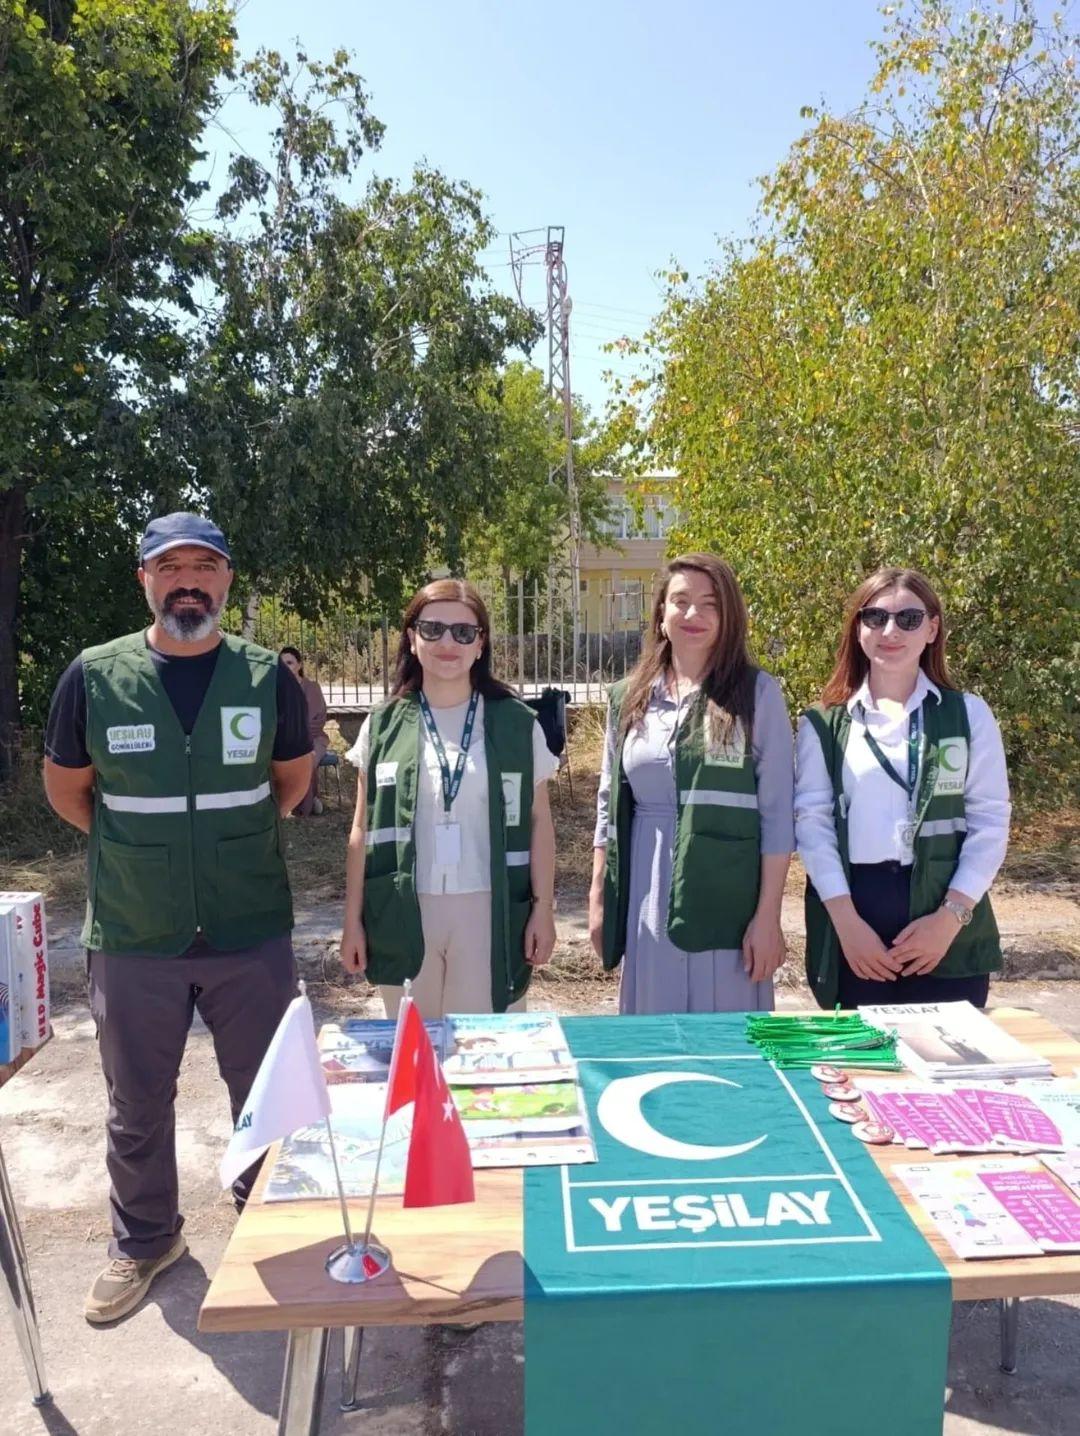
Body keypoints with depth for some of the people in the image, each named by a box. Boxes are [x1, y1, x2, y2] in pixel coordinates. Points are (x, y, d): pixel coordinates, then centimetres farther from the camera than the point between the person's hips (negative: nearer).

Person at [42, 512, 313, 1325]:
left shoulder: (267, 676, -4)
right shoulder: (95, 675, -6)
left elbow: (294, 778, 10)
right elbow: (66, 789, 7)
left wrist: (233, 838, 7)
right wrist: (140, 848, 5)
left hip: (252, 933, 1)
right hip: (133, 940, 0)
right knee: (137, 1104, 17)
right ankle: (144, 1240, 41)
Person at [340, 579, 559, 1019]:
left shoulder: (517, 724, 0)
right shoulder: (383, 726, 3)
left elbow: (538, 822, 4)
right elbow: (364, 830, 6)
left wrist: (543, 907, -1)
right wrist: (353, 918, 4)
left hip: (489, 910, -1)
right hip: (405, 913, 1)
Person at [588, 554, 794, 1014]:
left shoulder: (757, 692, -3)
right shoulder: (629, 697, 7)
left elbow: (777, 813, -4)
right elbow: (609, 806, 12)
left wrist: (768, 914, -8)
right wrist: (599, 899, 8)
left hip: (728, 899, -3)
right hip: (647, 899, 3)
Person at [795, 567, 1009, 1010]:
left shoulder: (969, 714, 6)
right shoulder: (823, 723, 6)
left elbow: (990, 822, 2)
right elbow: (812, 821, -1)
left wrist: (951, 915, -9)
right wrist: (846, 920, -11)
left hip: (946, 928, 0)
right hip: (854, 919, 0)